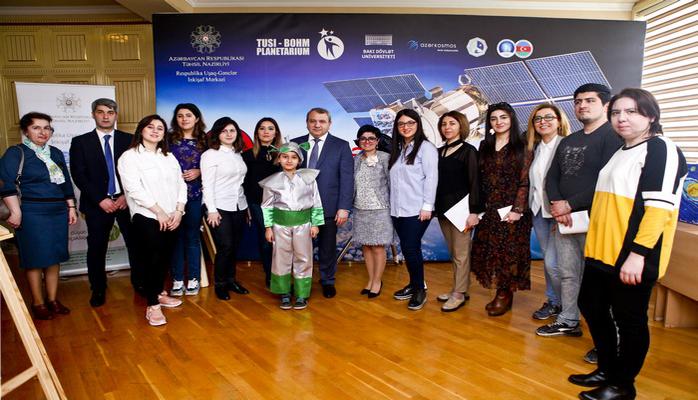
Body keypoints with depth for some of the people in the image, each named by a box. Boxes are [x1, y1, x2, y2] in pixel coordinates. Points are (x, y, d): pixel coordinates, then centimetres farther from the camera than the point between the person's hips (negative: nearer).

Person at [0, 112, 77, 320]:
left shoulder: (56, 153, 13)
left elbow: (66, 183, 17)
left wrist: (71, 207, 13)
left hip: (58, 212, 5)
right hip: (32, 213, -5)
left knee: (54, 257, 10)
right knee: (35, 259, 3)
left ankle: (53, 299, 21)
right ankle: (38, 303, 15)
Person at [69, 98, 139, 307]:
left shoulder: (129, 140, 6)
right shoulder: (80, 142, 4)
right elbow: (78, 175, -2)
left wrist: (127, 196, -9)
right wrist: (101, 200, -11)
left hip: (127, 201, 0)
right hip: (97, 204, 0)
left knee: (135, 243, 4)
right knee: (96, 248, 6)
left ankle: (139, 282, 21)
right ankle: (98, 290, 22)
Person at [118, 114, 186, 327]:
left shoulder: (169, 157, 15)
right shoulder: (130, 157, -3)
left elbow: (180, 184, 10)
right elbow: (134, 189, -13)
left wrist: (178, 210, -5)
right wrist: (159, 211, -16)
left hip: (172, 218, 6)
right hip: (146, 218, -5)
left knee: (165, 258, 13)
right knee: (152, 260, -3)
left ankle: (160, 293, 32)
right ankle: (152, 305, 7)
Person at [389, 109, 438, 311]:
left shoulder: (426, 147, -4)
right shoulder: (397, 149, 15)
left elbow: (431, 177, -10)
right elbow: (394, 179, 13)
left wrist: (427, 206, -15)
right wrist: (393, 205, 9)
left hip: (416, 210, -6)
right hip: (398, 209, 6)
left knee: (411, 249, -5)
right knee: (406, 249, 11)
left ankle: (420, 290, 11)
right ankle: (413, 285, 26)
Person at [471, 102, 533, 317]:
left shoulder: (522, 148, -1)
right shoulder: (484, 148, 12)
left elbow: (525, 182, -6)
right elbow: (479, 180, 10)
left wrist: (518, 209, -15)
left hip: (511, 210, -4)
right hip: (489, 210, 4)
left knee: (509, 250, 1)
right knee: (488, 249, 5)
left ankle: (505, 294, 15)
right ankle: (499, 291, 18)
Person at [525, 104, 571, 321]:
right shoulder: (536, 148, 11)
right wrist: (531, 207, 10)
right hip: (539, 210, 7)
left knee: (552, 262, -6)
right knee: (546, 258, 14)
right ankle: (553, 301, 28)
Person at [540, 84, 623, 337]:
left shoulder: (613, 136, -4)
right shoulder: (568, 141, 19)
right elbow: (552, 177, 15)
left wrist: (569, 204, -13)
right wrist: (557, 205, -3)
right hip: (564, 219, 7)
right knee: (566, 274, 12)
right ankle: (568, 322, 24)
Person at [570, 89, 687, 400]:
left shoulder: (661, 149, -11)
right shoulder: (622, 151, 17)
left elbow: (659, 206, -20)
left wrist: (638, 253, -25)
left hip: (632, 257, -9)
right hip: (602, 251, 9)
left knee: (628, 319, 4)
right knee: (592, 307, 16)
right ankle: (607, 370, 33)